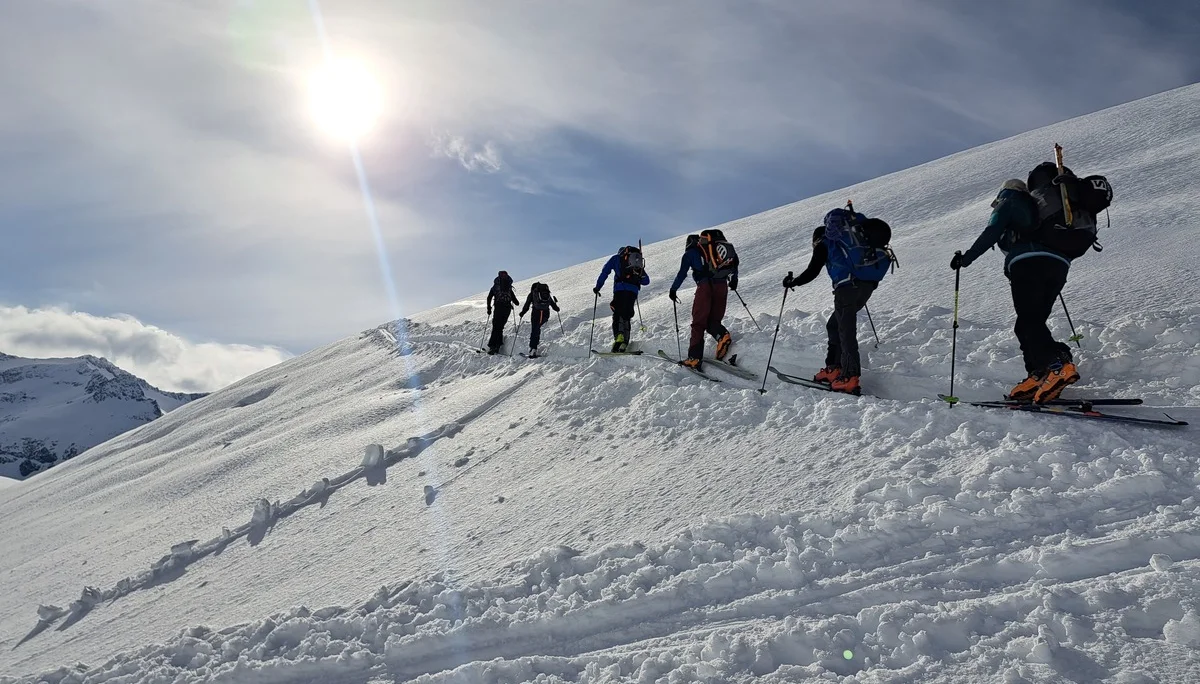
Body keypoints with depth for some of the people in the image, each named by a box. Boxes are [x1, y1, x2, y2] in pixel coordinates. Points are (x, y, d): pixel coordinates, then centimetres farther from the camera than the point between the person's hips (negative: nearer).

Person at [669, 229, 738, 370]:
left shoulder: (690, 252, 13)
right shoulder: (715, 247, 26)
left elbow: (682, 273, 11)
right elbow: (734, 262, 25)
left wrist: (673, 289, 22)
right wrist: (733, 279, 37)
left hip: (705, 286, -4)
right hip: (722, 286, 4)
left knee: (698, 323, 0)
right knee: (713, 320, 15)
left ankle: (694, 358, -7)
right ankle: (723, 336, -17)